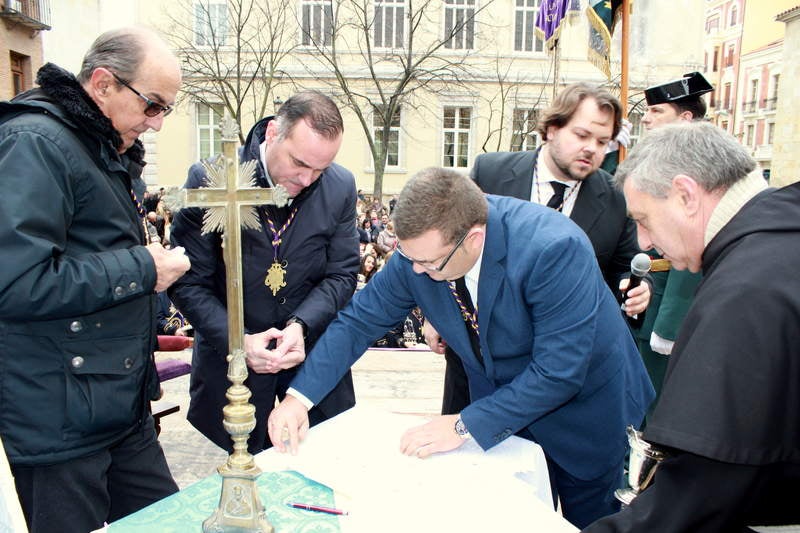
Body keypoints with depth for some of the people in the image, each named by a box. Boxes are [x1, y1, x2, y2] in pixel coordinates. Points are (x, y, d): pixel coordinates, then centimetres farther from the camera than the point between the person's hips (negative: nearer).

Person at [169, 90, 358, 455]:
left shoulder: (341, 187, -7)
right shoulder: (210, 180, -14)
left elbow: (342, 274, -2)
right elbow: (188, 283, -10)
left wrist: (301, 325, -17)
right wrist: (237, 340, -21)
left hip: (314, 351, 2)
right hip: (231, 355, -1)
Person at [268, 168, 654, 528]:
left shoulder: (554, 248, -36)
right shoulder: (420, 248, -21)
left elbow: (560, 372, -34)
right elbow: (359, 320, -12)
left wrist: (466, 425, -30)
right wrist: (299, 396, -20)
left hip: (583, 409, -3)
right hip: (503, 410, 4)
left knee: (586, 520, 20)